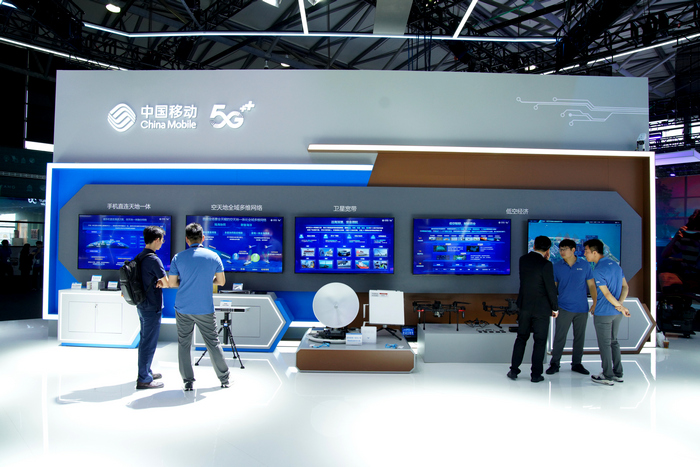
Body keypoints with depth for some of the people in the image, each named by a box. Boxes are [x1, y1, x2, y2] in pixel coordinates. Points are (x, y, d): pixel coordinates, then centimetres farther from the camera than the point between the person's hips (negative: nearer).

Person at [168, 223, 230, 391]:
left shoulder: (178, 257, -3)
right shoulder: (213, 256, -2)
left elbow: (172, 283, 0)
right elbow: (221, 281, 3)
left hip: (183, 309, 0)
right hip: (205, 309, 0)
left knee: (184, 344, 11)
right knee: (213, 342, 10)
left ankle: (188, 381, 15)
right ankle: (224, 378, 19)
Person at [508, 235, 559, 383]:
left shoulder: (523, 259, 1)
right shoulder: (546, 265, -16)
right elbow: (551, 288, -13)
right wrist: (555, 308, -1)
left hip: (524, 306, 5)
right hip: (541, 308, -5)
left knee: (521, 338, 15)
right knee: (540, 341, 6)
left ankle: (514, 370, 17)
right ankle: (536, 374, 11)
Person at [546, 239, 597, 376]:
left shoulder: (585, 265, 0)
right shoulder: (557, 266, 0)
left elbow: (591, 285, 5)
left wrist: (595, 303, -1)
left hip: (582, 308, 1)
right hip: (564, 308, -1)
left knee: (579, 337, 10)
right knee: (559, 337, -1)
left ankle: (577, 364, 23)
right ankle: (554, 363, 10)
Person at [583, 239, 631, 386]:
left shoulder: (598, 270, -18)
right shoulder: (615, 264, 7)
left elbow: (607, 293, -18)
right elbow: (625, 287, 8)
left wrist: (619, 306, -5)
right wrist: (620, 304, -2)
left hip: (603, 313, -8)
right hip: (616, 313, 8)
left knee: (604, 344, 2)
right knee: (614, 342, 17)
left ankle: (608, 376, 10)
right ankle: (618, 374, 23)